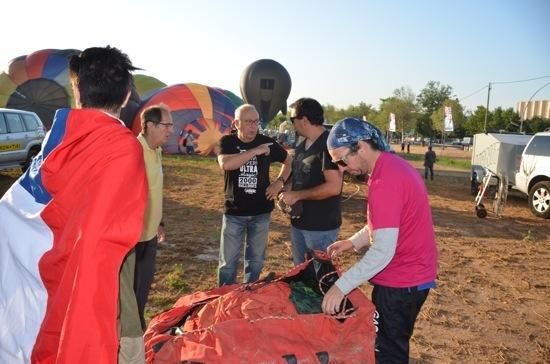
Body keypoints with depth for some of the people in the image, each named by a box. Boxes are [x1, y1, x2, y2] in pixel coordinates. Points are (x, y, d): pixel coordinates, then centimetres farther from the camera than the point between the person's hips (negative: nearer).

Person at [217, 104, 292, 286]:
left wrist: (279, 182, -1)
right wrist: (255, 151, -26)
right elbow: (225, 164, -26)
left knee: (255, 260, 14)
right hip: (234, 211, -2)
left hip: (261, 212, 2)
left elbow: (289, 161, 14)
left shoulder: (266, 142, -1)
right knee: (228, 261, 5)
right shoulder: (227, 141, -5)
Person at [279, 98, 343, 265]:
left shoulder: (329, 145, -18)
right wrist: (287, 194, 2)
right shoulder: (302, 146, 11)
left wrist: (297, 195, -19)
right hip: (298, 222, 9)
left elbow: (333, 187, -26)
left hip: (321, 226, -8)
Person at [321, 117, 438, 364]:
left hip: (401, 282, -10)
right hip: (412, 274, 10)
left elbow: (383, 251, -29)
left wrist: (341, 286, -25)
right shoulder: (392, 165, 6)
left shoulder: (385, 180, -26)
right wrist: (353, 242, 7)